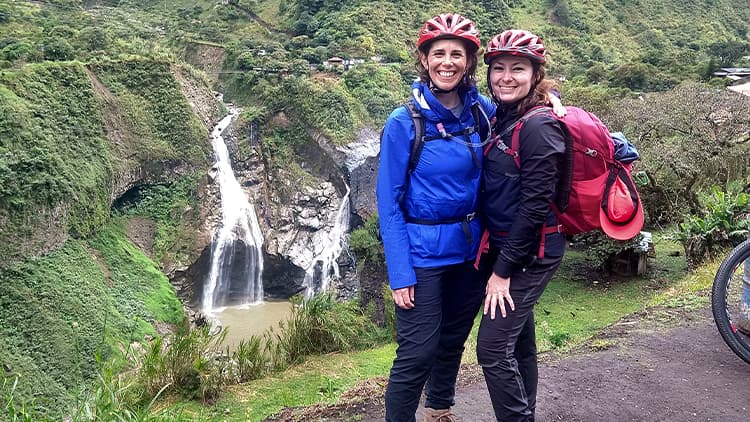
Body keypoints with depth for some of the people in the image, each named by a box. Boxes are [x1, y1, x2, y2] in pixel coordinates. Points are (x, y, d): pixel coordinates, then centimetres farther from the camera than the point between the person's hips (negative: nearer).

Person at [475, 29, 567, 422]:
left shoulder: (538, 126, -17)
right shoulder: (503, 120, 10)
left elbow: (535, 204, -20)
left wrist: (504, 270, -17)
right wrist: (497, 258, 11)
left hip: (529, 252, -8)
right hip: (502, 245, 9)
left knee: (493, 348, -8)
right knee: (519, 342, 17)